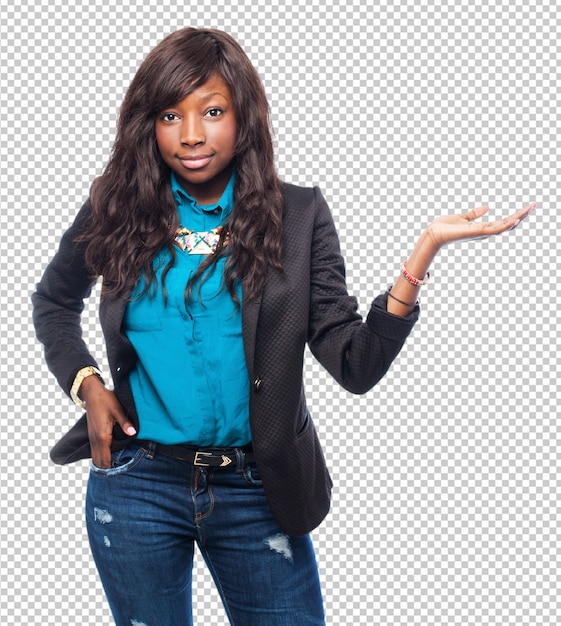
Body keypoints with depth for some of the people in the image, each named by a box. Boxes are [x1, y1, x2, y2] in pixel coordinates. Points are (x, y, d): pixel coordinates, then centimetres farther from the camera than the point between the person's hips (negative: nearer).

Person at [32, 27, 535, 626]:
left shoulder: (297, 217, -4)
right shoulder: (117, 211, -1)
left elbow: (355, 365, -10)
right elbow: (53, 300, 18)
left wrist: (425, 251, -19)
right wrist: (85, 384, 2)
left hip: (256, 492, -1)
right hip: (136, 485, 1)